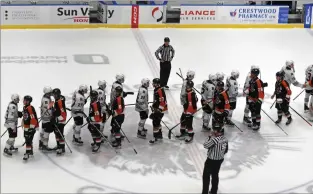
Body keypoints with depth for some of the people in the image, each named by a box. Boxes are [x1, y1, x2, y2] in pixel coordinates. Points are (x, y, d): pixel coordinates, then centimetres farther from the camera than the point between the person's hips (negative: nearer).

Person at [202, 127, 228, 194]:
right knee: (215, 175, 22)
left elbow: (205, 145, -19)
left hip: (211, 160, -7)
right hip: (220, 160, 8)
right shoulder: (225, 139, -4)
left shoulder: (214, 139, -29)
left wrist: (210, 137, -11)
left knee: (206, 176, 9)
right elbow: (226, 150, 7)